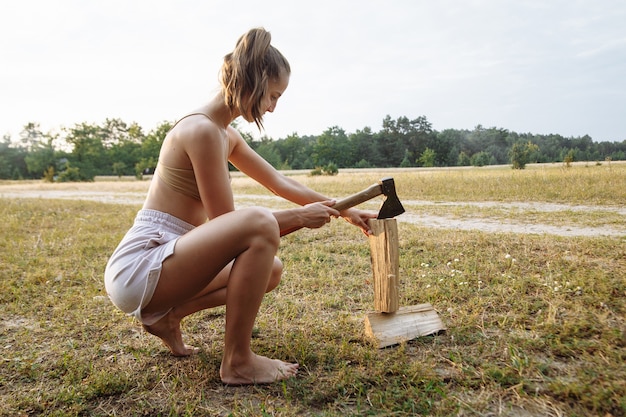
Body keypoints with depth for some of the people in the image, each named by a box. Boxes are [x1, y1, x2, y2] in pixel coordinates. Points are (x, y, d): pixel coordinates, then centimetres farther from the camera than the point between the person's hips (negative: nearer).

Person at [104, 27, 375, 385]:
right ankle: (238, 362, -14)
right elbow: (225, 221, -17)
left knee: (271, 270, 16)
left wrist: (344, 211, 16)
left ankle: (170, 315, 13)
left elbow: (282, 183, 16)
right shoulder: (202, 130, -18)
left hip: (164, 260, 10)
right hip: (139, 266, -10)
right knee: (260, 224, -30)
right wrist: (300, 217, -10)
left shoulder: (227, 135, 11)